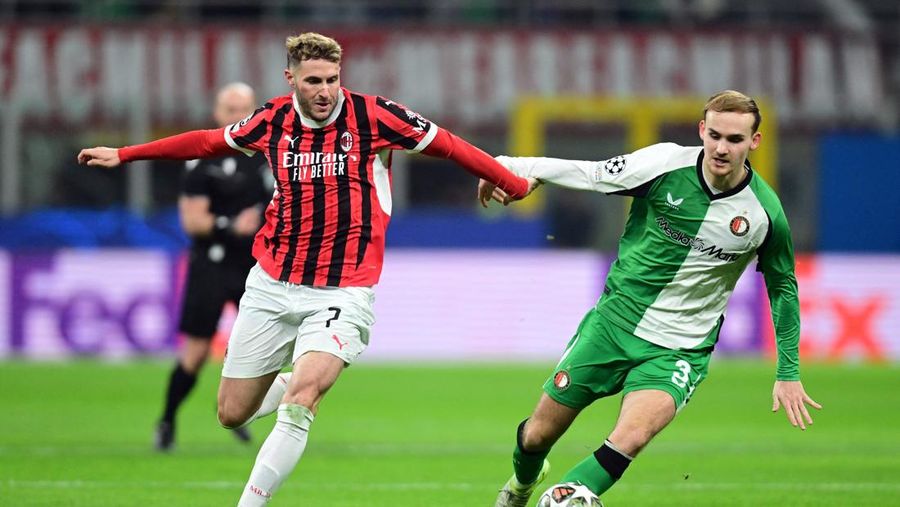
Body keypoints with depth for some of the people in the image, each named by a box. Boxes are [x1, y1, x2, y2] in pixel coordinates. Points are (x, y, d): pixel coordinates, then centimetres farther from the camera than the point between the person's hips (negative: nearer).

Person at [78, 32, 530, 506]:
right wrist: (123, 155, 23)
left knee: (300, 400, -26)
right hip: (272, 286, 4)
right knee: (232, 413, 7)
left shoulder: (372, 116, -8)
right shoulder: (274, 120, 2)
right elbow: (208, 142, 19)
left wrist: (513, 184, 7)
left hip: (342, 292, -4)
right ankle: (297, 377, 39)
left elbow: (448, 145, 2)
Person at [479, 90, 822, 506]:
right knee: (539, 434, 10)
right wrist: (519, 168, -19)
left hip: (679, 348, -1)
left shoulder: (764, 213, -11)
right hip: (613, 320, 1)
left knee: (631, 438, -31)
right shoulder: (666, 164, -14)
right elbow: (592, 174, -3)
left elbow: (782, 286, 5)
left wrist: (788, 373, 8)